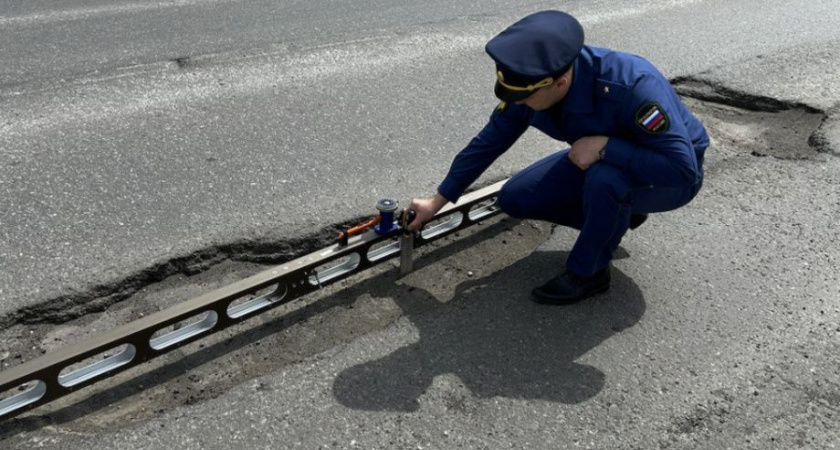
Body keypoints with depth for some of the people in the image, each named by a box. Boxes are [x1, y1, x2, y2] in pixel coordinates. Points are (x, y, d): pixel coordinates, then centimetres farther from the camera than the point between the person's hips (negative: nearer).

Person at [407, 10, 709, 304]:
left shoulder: (631, 86, -38)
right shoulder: (533, 83, -20)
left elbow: (683, 167, -37)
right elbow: (488, 143, -8)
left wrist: (605, 145, -42)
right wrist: (437, 201, -4)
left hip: (671, 178, -6)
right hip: (600, 162, 6)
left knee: (606, 179, -39)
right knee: (515, 199, -3)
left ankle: (588, 273, -11)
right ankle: (617, 215, 12)